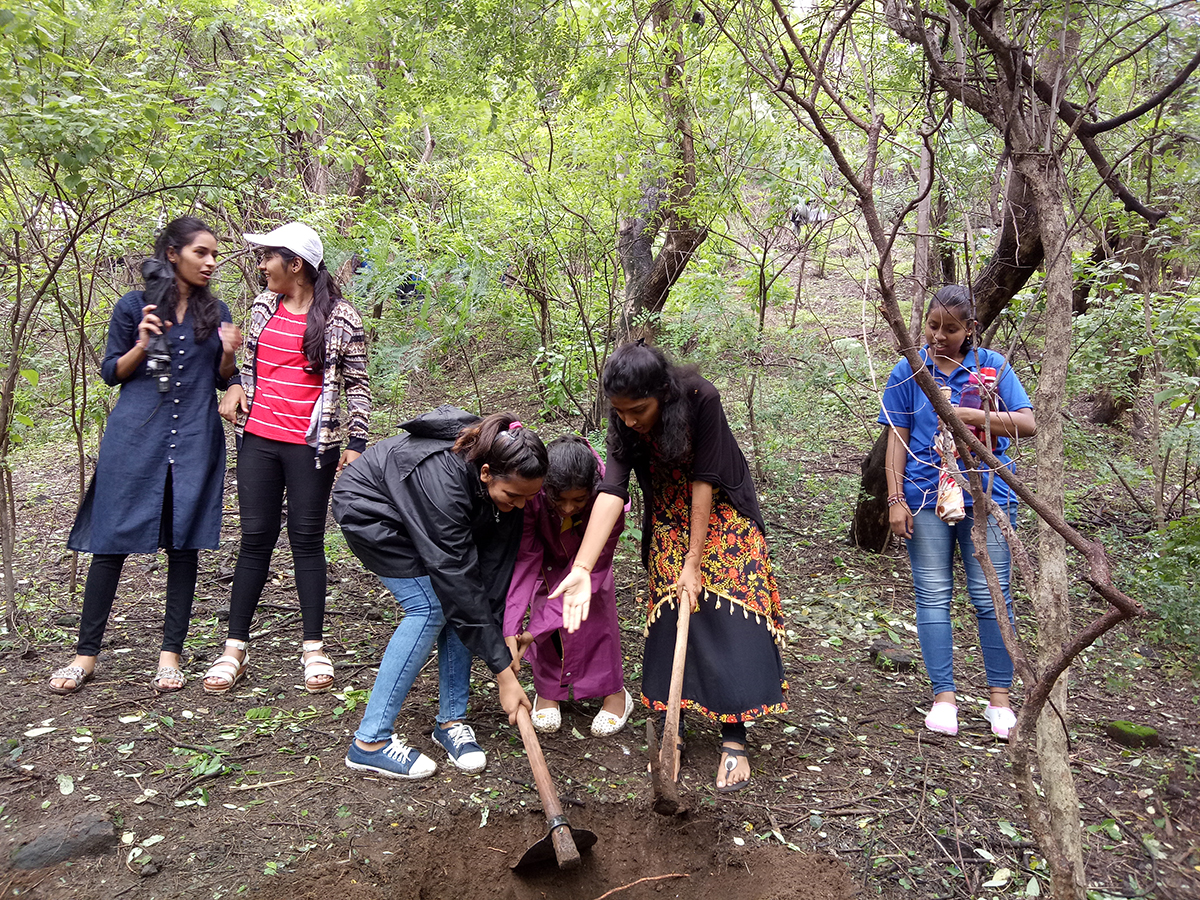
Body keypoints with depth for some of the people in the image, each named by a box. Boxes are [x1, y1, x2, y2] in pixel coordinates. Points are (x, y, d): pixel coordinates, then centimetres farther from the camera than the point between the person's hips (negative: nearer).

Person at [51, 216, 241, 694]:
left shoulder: (216, 311, 11)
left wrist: (228, 353, -6)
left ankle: (170, 653, 10)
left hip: (195, 440, 2)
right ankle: (86, 653, 11)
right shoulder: (134, 306, 5)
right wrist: (142, 346, -12)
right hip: (135, 438, -2)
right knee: (112, 541, -1)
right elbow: (111, 373, 6)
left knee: (184, 544, 2)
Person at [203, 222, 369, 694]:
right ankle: (235, 648, 14)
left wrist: (356, 443, -5)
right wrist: (235, 387, 4)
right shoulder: (263, 305, 10)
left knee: (307, 539, 3)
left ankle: (313, 648, 14)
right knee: (255, 537, 6)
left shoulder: (340, 318, -5)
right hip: (258, 439, 4)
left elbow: (357, 384, -1)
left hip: (311, 444, -4)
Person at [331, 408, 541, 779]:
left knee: (458, 605, -8)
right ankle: (370, 741, -9)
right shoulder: (443, 483, -41)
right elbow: (459, 579, -37)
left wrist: (499, 633, -23)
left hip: (415, 510, 7)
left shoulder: (505, 481, -22)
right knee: (430, 606, -18)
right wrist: (503, 672, -33)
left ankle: (450, 720, 6)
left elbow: (496, 561, -17)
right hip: (368, 509, -7)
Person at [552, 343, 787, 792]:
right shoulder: (624, 425, -20)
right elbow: (611, 491, -29)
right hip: (669, 521, 3)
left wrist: (694, 562, -23)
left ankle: (734, 739, 4)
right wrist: (582, 569, -40)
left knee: (730, 620, -7)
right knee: (670, 619, 0)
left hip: (721, 514, -2)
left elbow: (704, 481, -26)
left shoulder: (701, 399, -30)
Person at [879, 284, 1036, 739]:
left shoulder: (992, 365, 4)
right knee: (933, 596, 3)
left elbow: (1027, 424, -2)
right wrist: (895, 500, -2)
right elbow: (897, 440, 4)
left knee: (991, 596, 3)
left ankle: (999, 698, 16)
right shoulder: (909, 371, 5)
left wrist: (972, 416, -17)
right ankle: (943, 697, 12)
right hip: (927, 496, 0)